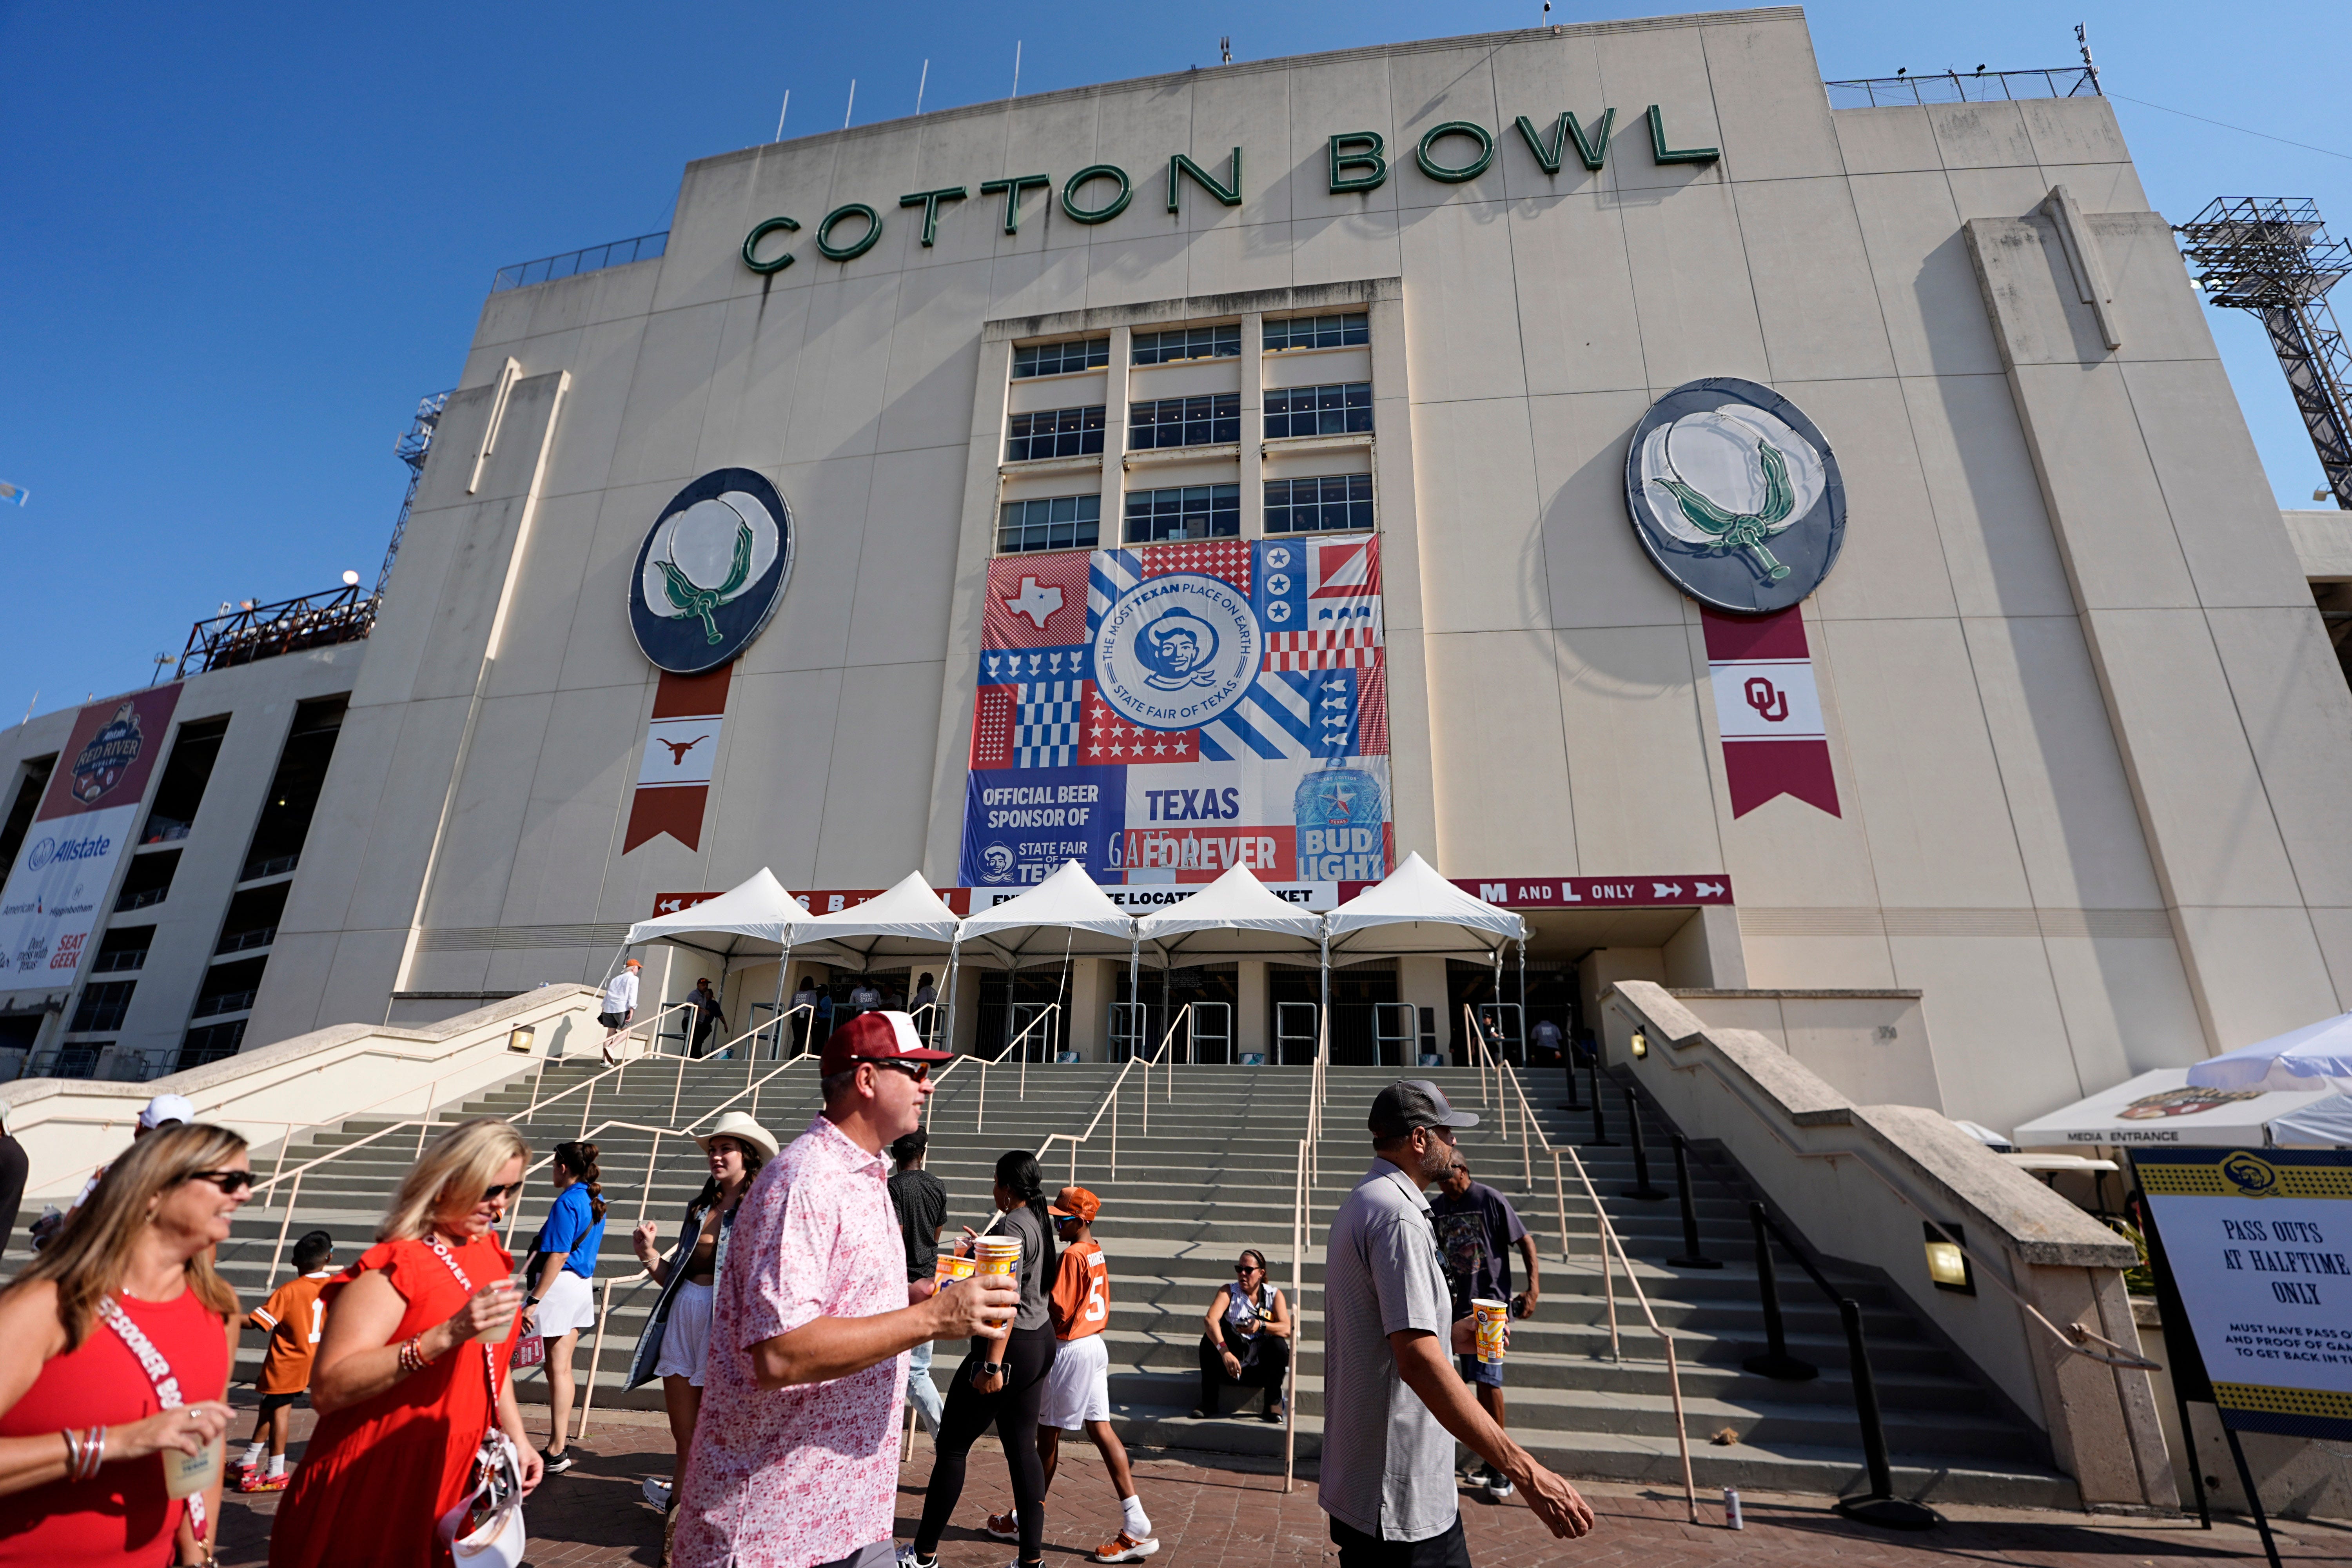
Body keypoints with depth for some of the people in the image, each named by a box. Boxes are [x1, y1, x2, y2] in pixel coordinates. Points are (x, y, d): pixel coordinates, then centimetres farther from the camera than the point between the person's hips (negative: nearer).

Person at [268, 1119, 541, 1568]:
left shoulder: (489, 1254, 5)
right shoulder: (393, 1267, -19)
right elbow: (327, 1390, -29)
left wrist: (517, 1436, 13)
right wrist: (448, 1334, -36)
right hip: (375, 1491, -7)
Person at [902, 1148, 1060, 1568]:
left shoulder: (1012, 1225, -20)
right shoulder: (1042, 1220, 7)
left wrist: (992, 1364, -26)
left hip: (1010, 1345, -9)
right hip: (1041, 1342, 9)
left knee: (952, 1445, 6)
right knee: (1022, 1447, 14)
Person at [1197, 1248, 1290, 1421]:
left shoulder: (1274, 1295, 3)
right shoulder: (1229, 1292, -2)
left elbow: (1287, 1330, -14)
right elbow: (1210, 1319, -22)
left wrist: (1261, 1326, -33)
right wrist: (1225, 1351, -39)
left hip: (1262, 1370, 0)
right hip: (1231, 1365, 0)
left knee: (1279, 1345, -29)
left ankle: (1273, 1403, -6)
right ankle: (1209, 1402, -17)